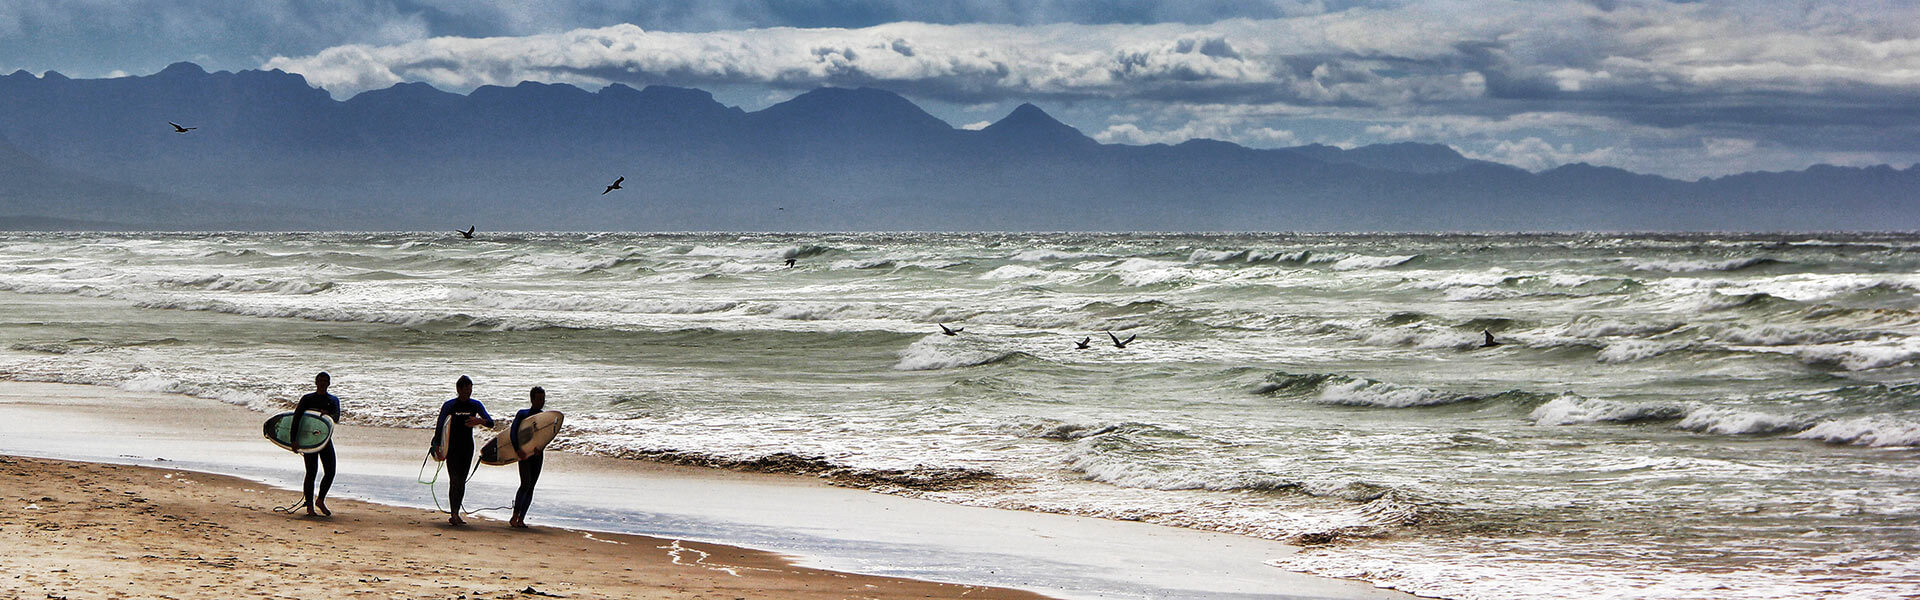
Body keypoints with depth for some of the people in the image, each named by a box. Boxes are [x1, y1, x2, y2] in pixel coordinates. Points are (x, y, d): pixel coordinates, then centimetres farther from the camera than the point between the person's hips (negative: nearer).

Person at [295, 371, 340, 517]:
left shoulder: (333, 400, 11)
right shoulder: (307, 399, 4)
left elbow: (336, 418, -3)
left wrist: (328, 415, -26)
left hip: (325, 438, 3)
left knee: (330, 472, -2)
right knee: (311, 472, -6)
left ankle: (320, 500, 18)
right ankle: (310, 506, 1)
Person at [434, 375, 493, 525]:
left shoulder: (475, 405, 3)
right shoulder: (449, 405, -6)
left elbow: (491, 422, -3)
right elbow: (439, 426, -4)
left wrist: (480, 420, -25)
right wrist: (437, 446, -11)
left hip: (468, 447, 4)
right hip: (452, 447, -4)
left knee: (462, 481, 6)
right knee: (455, 480, -11)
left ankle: (456, 514, 14)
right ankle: (454, 514, -13)